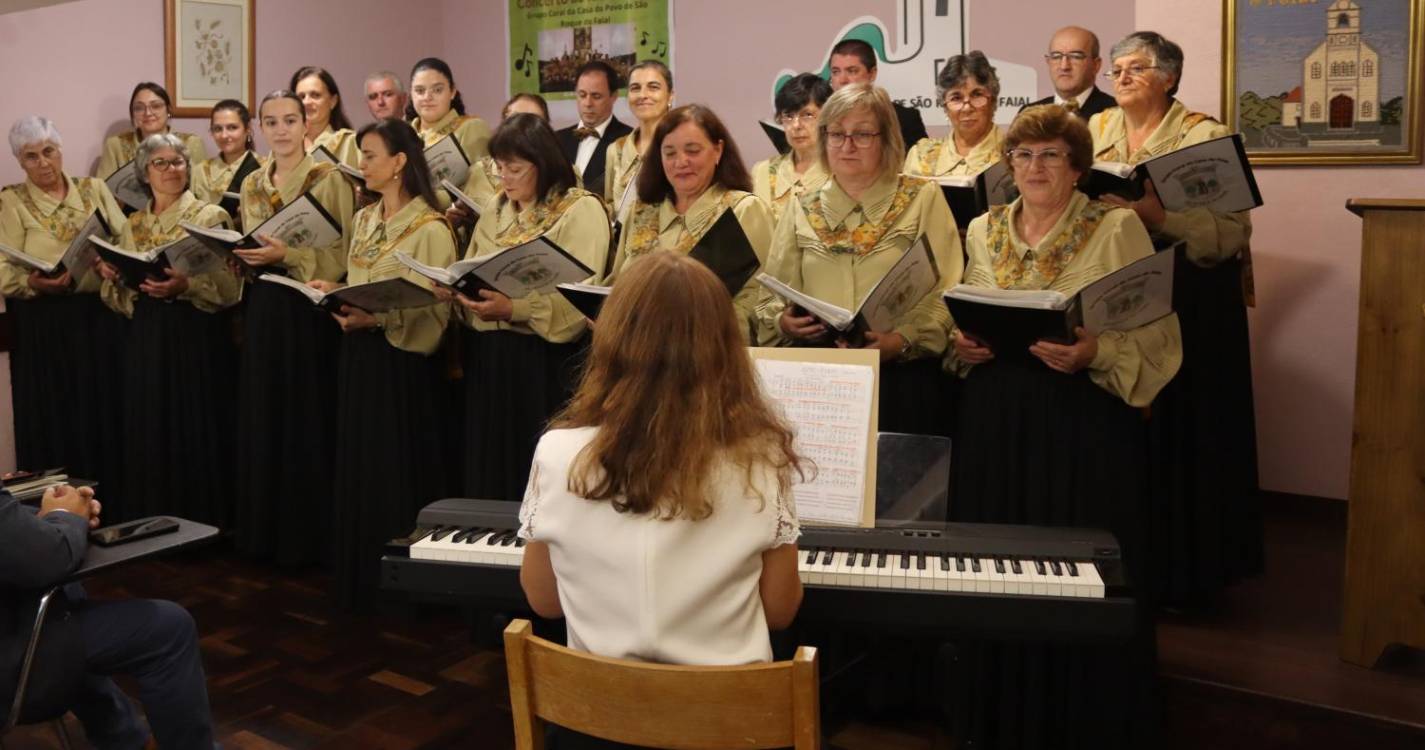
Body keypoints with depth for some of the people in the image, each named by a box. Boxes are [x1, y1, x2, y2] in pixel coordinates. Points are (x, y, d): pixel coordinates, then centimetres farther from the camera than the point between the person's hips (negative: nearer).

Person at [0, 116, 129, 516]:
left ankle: (113, 514, 15)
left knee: (106, 417, 5)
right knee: (55, 427, 1)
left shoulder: (94, 189, 10)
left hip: (99, 318, 2)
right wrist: (35, 282, -27)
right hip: (44, 327, -2)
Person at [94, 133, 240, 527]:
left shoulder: (211, 216, -2)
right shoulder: (132, 225, 13)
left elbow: (230, 287, -11)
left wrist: (186, 286, -26)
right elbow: (125, 300, 12)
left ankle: (203, 530, 10)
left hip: (199, 340, -5)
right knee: (150, 436, 8)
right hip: (147, 342, 5)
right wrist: (111, 278, -7)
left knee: (197, 434, -2)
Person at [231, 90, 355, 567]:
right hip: (264, 311, 6)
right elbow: (251, 251, 20)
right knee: (262, 419, 9)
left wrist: (287, 255, -23)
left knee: (309, 419, -2)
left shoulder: (330, 179, -5)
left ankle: (310, 534, 10)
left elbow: (341, 254, -11)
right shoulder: (252, 185, 13)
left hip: (311, 313, -6)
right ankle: (266, 531, 21)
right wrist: (245, 256, -2)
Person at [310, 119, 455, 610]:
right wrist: (336, 292, 1)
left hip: (401, 362, -7)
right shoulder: (362, 220, 12)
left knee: (399, 470, 0)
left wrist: (375, 319, -26)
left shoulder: (430, 229, -12)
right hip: (359, 356, 7)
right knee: (357, 466, 12)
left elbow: (432, 311, -17)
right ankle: (361, 579, 26)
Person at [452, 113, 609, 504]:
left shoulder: (582, 209, -7)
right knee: (490, 469, 12)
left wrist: (514, 310, -27)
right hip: (488, 358, 6)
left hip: (547, 361, -6)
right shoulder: (495, 211, 14)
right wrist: (462, 293, -9)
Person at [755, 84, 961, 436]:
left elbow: (944, 294, -4)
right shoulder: (803, 209, 11)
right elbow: (772, 297, 10)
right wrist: (784, 321, -11)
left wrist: (902, 340, -18)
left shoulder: (923, 198, 3)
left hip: (901, 378, -2)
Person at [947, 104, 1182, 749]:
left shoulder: (1117, 228, -2)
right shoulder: (983, 230, 12)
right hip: (994, 422, 4)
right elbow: (961, 320, 20)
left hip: (1088, 423, -4)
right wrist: (963, 345, -2)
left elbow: (1158, 338, -7)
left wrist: (1093, 352, -23)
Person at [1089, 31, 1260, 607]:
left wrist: (1159, 217, -25)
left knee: (1177, 429, 0)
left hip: (1187, 304, -4)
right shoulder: (1094, 130, 11)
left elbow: (1232, 230, -13)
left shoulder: (1204, 136, -4)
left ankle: (1183, 569, 14)